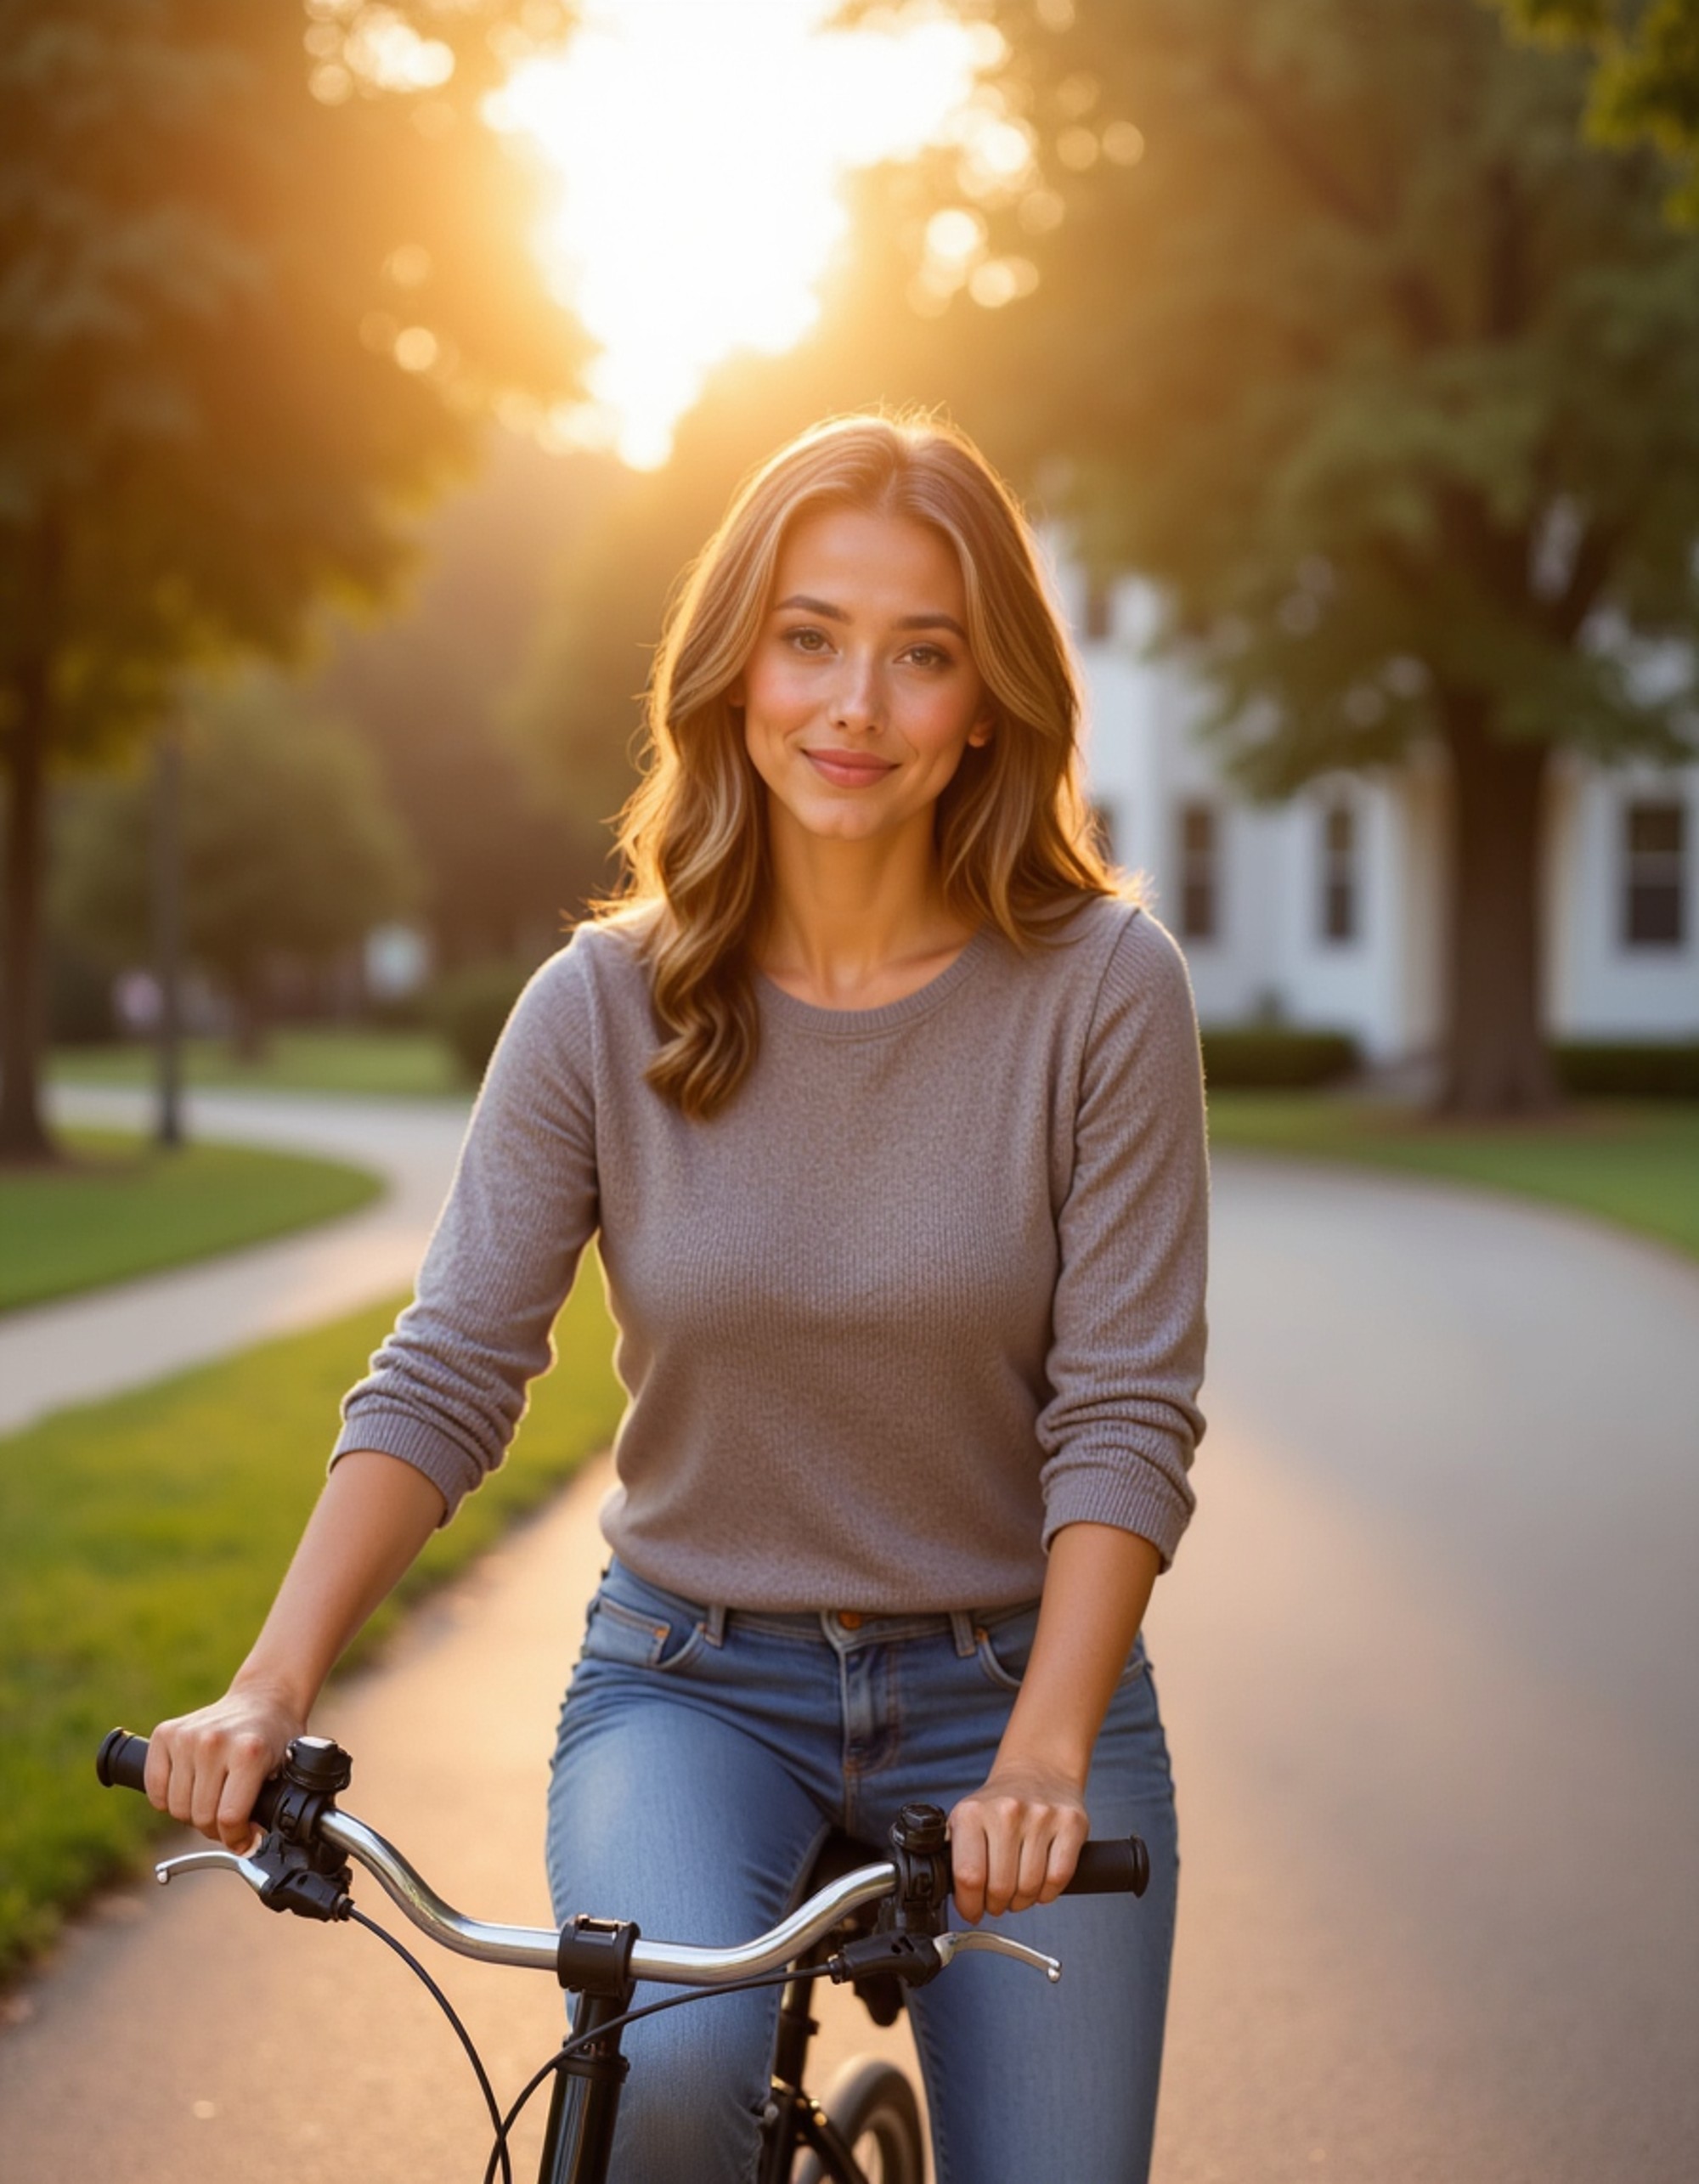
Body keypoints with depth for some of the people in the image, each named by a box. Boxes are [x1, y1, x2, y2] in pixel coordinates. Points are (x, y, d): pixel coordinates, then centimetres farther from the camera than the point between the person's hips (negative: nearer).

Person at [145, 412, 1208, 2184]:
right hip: (690, 1679, 0)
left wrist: (1040, 1760, -24)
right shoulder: (604, 1006, -6)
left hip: (1010, 1684, 1)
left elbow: (1125, 1416, -12)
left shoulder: (1101, 988, -10)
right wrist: (271, 1686, -22)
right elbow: (444, 1376, -8)